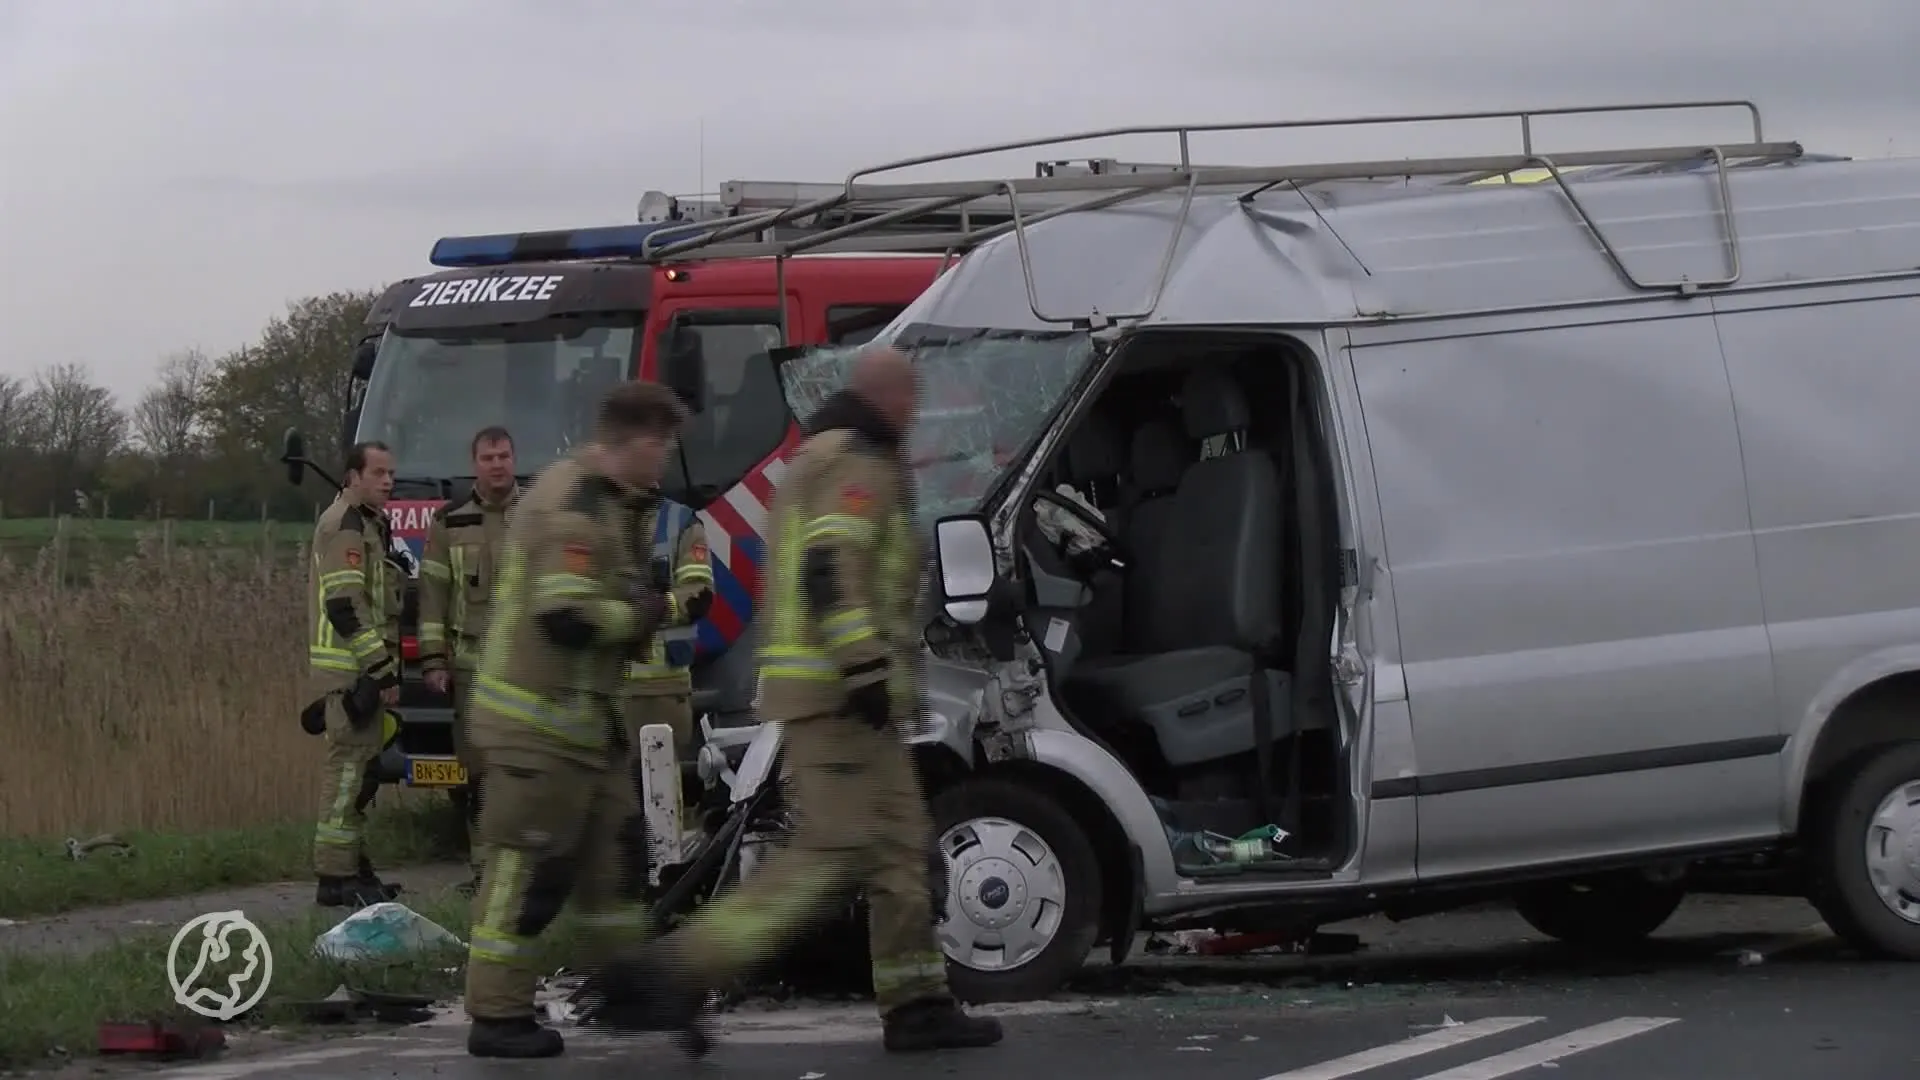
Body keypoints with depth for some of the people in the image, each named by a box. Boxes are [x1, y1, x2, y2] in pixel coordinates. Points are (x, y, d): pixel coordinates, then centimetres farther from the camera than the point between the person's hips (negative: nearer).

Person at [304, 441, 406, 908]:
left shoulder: (367, 524, 20)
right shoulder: (345, 526, -13)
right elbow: (346, 606, -21)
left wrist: (383, 668, 24)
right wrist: (382, 671, -22)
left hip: (362, 671, 11)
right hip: (350, 671, -11)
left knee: (358, 770, 13)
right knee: (349, 766, -11)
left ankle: (350, 865, 18)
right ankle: (335, 878, -11)